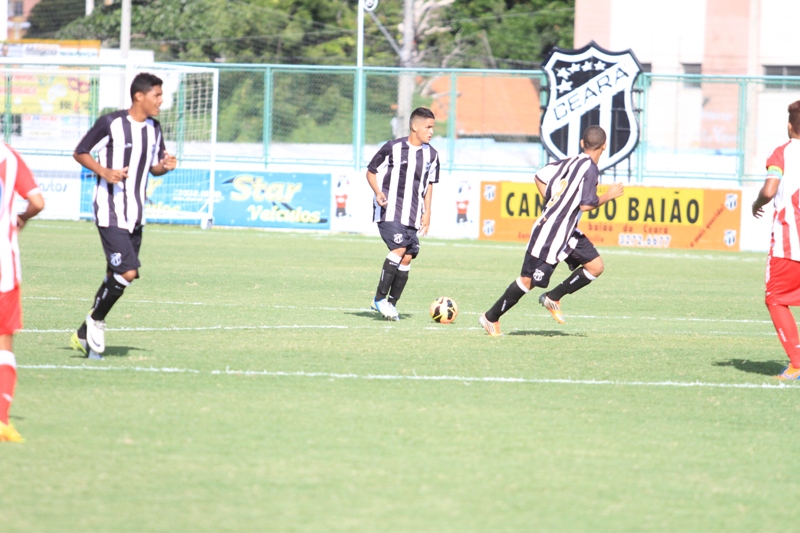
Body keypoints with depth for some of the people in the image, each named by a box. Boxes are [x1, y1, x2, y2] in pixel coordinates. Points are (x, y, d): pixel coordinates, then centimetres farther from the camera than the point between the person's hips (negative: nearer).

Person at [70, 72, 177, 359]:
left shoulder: (154, 129, 8)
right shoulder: (111, 123, -12)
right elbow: (80, 152, -4)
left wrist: (165, 166, -5)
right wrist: (104, 172, -19)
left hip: (135, 214, 8)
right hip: (110, 213, -8)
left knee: (116, 276, 11)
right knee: (127, 273, -17)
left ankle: (84, 335, 23)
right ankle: (96, 320, 6)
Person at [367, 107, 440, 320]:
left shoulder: (431, 154, 9)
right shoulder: (393, 148, -7)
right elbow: (371, 172, 2)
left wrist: (427, 212, 14)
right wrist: (378, 193, -15)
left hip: (412, 215, 6)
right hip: (389, 211, -6)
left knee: (407, 257, -1)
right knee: (399, 248, -22)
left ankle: (392, 303, 11)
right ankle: (380, 297, -11)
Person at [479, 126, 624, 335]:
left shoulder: (570, 162, 7)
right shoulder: (590, 169, -17)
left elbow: (540, 176, 13)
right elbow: (586, 205, -22)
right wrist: (609, 196, -8)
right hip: (552, 234, -9)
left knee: (595, 266, 7)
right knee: (528, 280, -2)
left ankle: (553, 298, 12)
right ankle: (491, 317, 10)